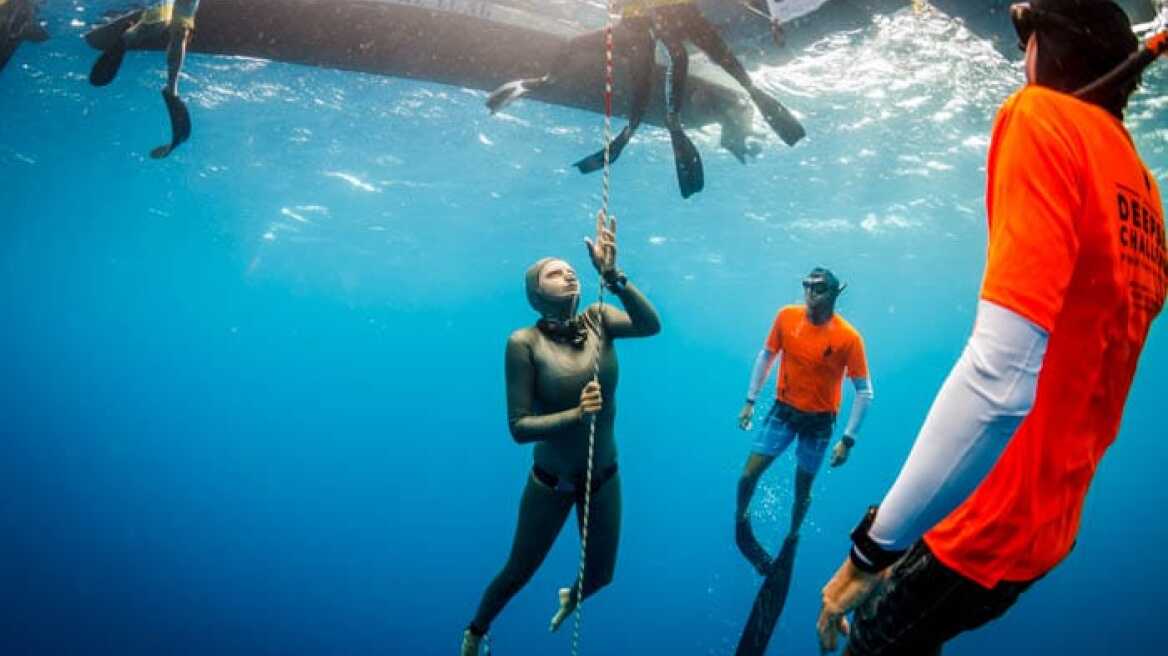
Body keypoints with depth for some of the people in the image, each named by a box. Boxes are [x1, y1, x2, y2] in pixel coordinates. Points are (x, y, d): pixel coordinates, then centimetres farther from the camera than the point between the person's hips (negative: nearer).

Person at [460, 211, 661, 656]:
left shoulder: (598, 320, -12)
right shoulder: (525, 342, -20)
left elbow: (651, 325, -32)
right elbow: (519, 427, -20)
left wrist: (612, 275, -44)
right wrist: (576, 415, -33)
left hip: (604, 478, 3)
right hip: (550, 482, -3)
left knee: (600, 576, 20)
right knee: (518, 574, 15)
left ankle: (570, 597, 59)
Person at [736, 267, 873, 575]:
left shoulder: (849, 337, -19)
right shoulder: (786, 316, -11)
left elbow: (864, 392, -12)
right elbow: (766, 356, 4)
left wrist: (848, 440, -14)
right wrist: (750, 401, 3)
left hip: (819, 420, -2)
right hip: (783, 409, 2)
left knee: (802, 489, 11)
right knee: (749, 474, -4)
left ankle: (792, 538, 38)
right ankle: (741, 521, 25)